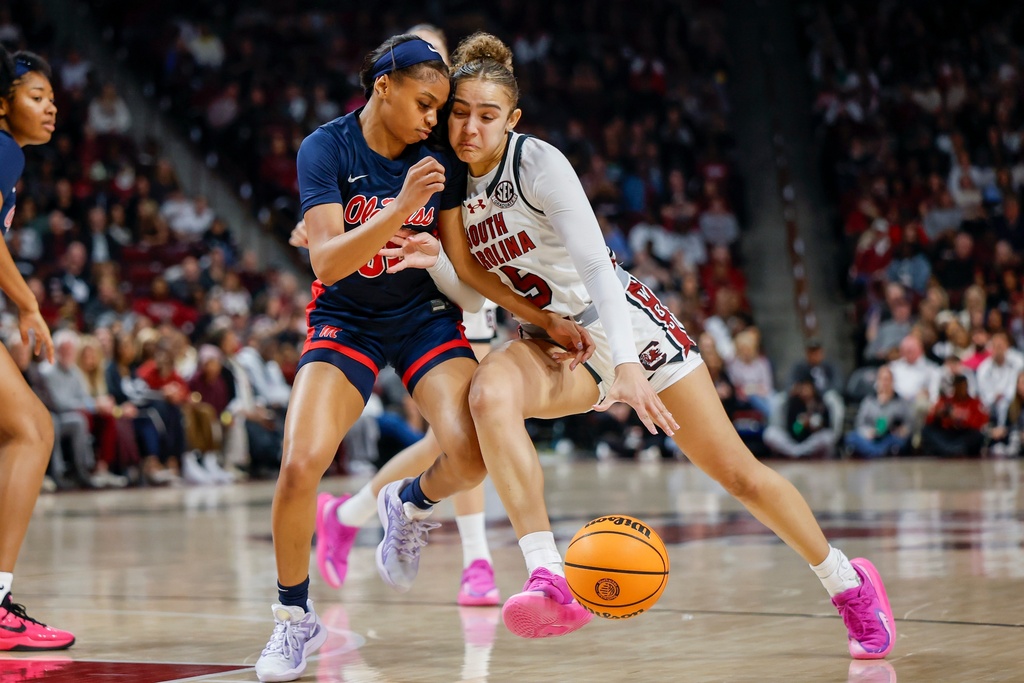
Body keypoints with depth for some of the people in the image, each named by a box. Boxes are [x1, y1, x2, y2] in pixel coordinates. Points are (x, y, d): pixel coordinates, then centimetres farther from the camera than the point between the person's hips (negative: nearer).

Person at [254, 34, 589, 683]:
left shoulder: (437, 160, -6)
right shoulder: (326, 149, -15)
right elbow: (328, 261, -24)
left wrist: (547, 318, -4)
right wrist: (402, 207, -36)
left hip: (424, 316, 2)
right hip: (345, 321, -2)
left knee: (473, 455, -22)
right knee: (300, 464, -23)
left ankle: (413, 503, 17)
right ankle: (295, 618, 1)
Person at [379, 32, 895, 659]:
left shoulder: (538, 163, -19)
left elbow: (595, 264, -28)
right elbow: (481, 283, 10)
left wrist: (628, 364, -39)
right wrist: (436, 257, -11)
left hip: (624, 325, -5)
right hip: (553, 342, 5)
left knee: (738, 472, -2)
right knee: (488, 391, -30)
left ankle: (848, 582, 21)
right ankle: (552, 582, -37)